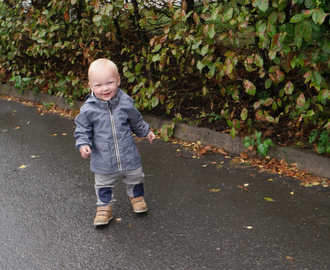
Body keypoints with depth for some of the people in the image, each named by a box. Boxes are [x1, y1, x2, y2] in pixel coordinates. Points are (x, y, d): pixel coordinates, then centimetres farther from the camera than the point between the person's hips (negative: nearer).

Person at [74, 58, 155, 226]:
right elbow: (82, 130, -5)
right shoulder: (88, 109, -16)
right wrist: (83, 145, -20)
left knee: (135, 178, 20)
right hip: (103, 161, -1)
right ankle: (104, 207, 36)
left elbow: (136, 121, 10)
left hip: (129, 156, 2)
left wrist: (146, 132, 21)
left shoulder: (126, 103, -9)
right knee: (103, 185, 15)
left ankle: (136, 197, 48)